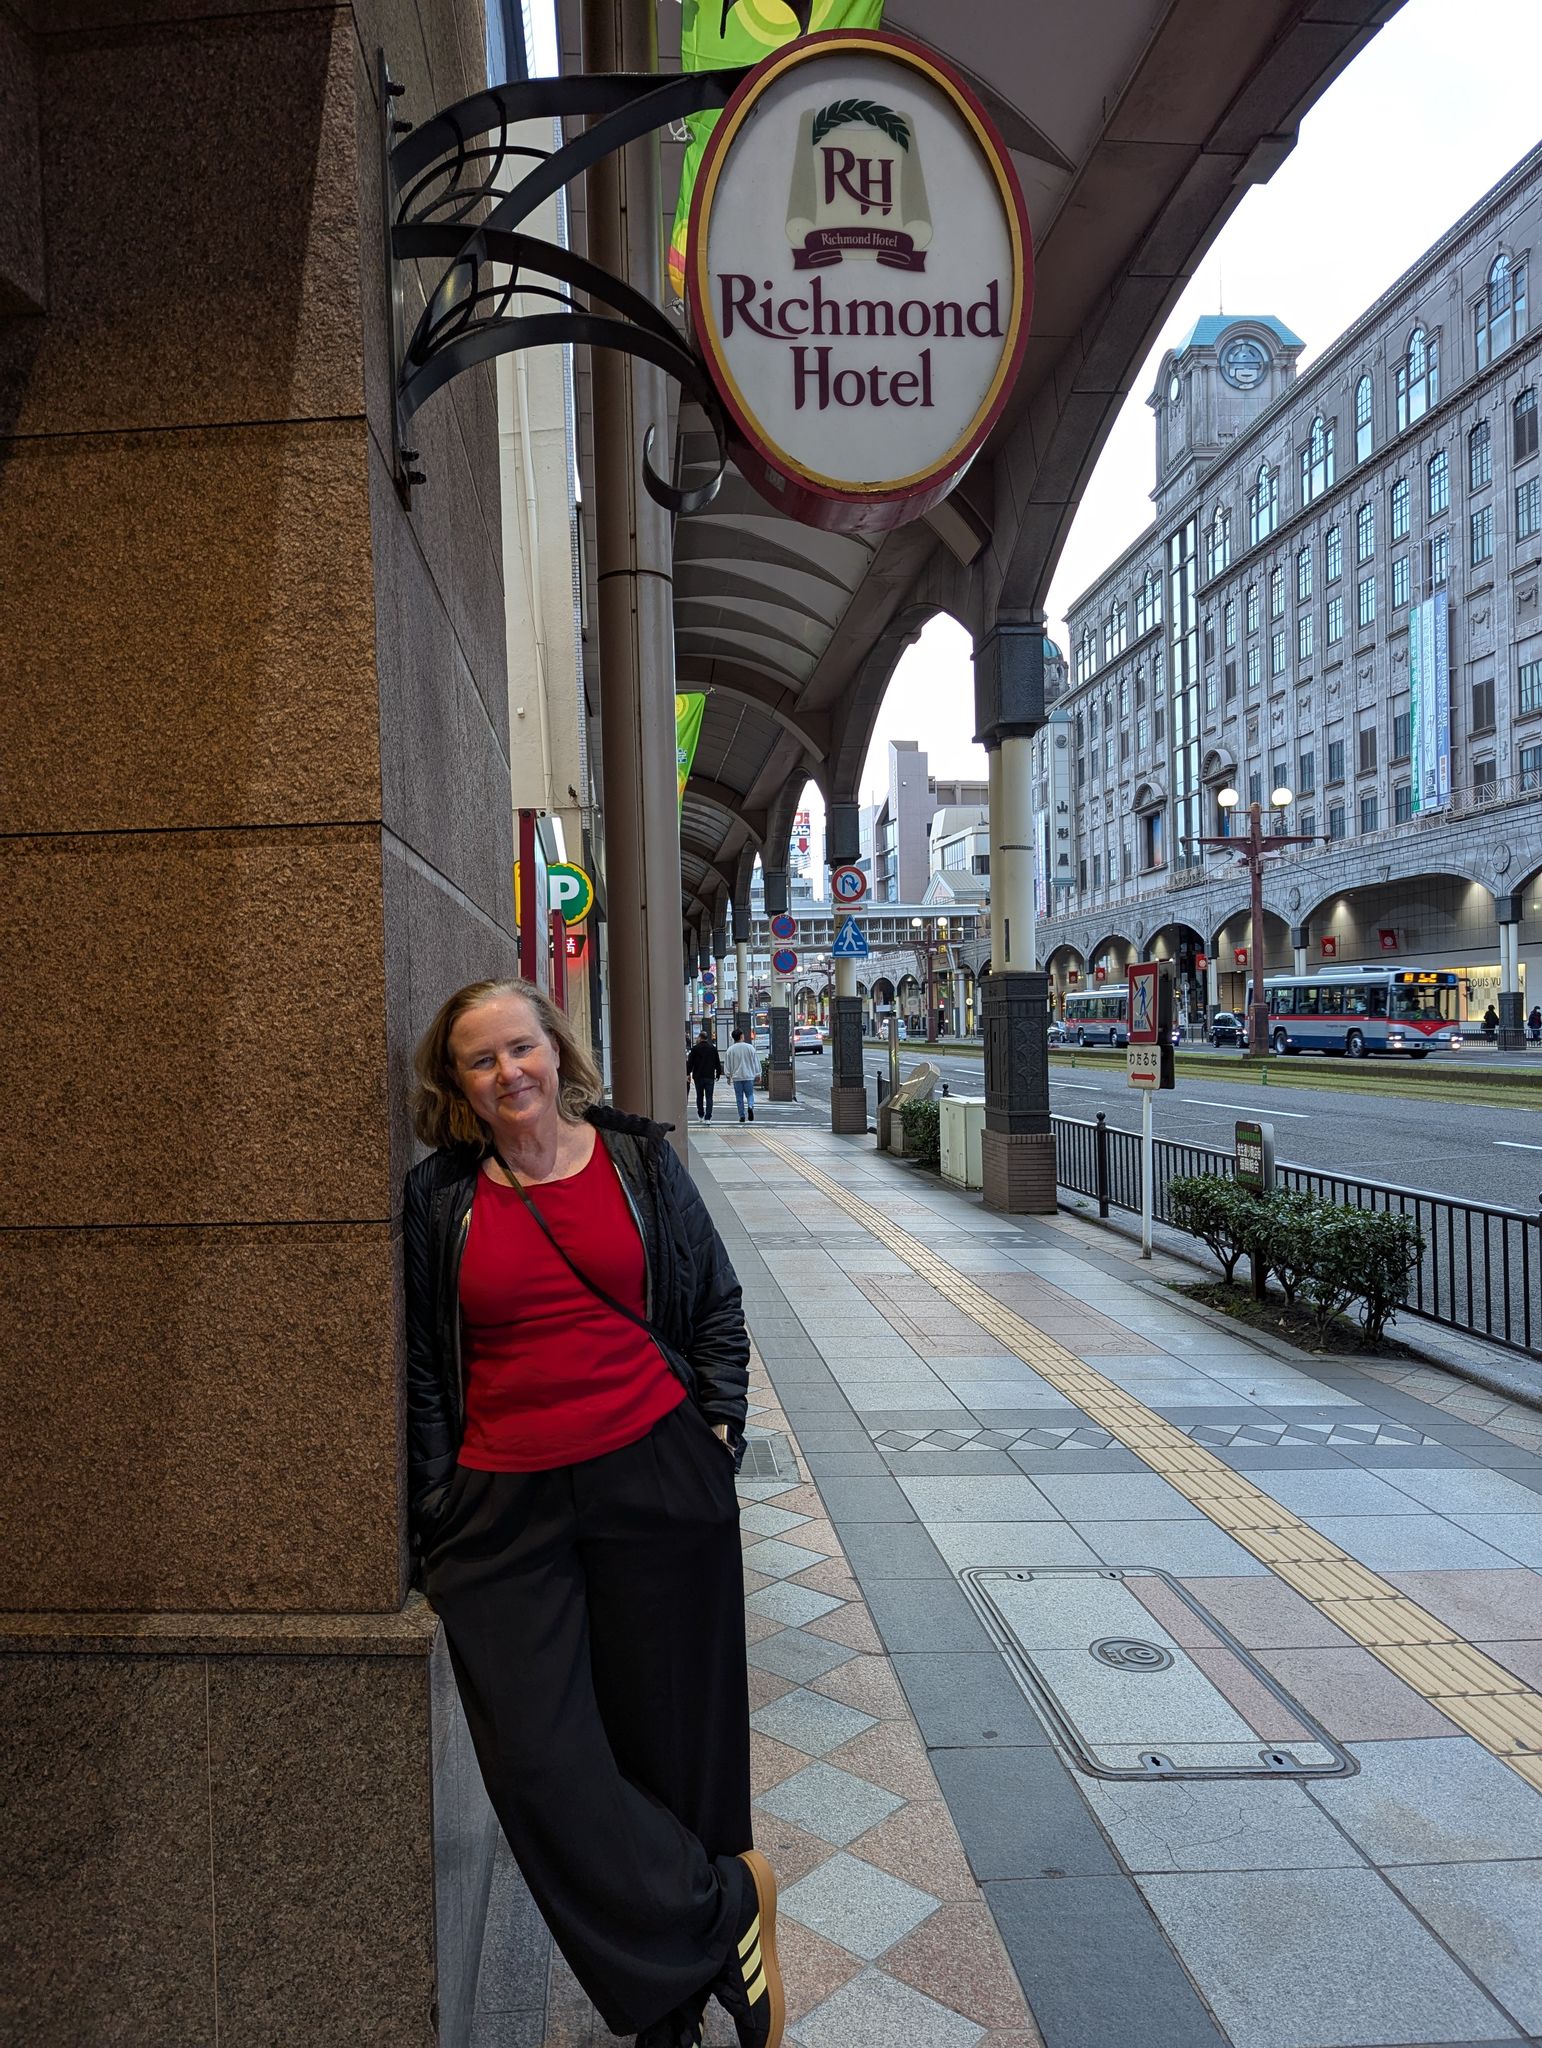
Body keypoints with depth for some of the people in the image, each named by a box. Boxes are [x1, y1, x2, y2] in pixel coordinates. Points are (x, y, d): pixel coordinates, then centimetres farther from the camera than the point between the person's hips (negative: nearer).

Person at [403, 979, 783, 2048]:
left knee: (671, 1738, 9)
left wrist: (719, 1423, 2)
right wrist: (437, 1504, 3)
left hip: (659, 1483, 0)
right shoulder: (439, 1198, 3)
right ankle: (726, 1905, 17)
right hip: (505, 1508, 1)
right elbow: (422, 1366, 7)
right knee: (537, 1757, -3)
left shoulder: (639, 1159, 2)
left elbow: (717, 1304, 10)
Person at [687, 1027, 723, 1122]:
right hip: (710, 1076, 0)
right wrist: (718, 1074, 15)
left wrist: (688, 1074, 4)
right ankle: (707, 1118, -9)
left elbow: (690, 1062, -2)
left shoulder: (695, 1048, -3)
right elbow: (717, 1063, 7)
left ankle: (700, 1116, 21)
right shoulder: (713, 1048, 2)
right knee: (709, 1097, -1)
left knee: (699, 1096, 14)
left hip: (698, 1076, 0)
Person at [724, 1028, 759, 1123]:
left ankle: (742, 1116, 6)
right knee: (750, 1094, 10)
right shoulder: (750, 1047, -2)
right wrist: (757, 1075, 11)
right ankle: (750, 1106, -17)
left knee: (739, 1097, 7)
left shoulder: (731, 1049, -2)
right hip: (749, 1076, 0)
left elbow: (728, 1064, 3)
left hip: (736, 1077, 0)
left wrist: (728, 1076, 13)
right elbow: (756, 1062, 3)